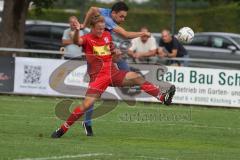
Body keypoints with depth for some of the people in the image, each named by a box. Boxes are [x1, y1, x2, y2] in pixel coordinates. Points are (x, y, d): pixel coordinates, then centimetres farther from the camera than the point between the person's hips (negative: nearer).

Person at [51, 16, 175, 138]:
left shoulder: (107, 35, 11)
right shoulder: (87, 39, -7)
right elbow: (77, 41, -31)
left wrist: (115, 52, 3)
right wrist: (77, 30, -53)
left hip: (113, 73, 5)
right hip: (98, 77, -5)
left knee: (138, 78, -13)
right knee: (86, 105, -14)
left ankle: (163, 98, -14)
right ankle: (62, 129, -5)